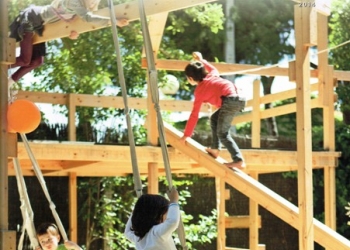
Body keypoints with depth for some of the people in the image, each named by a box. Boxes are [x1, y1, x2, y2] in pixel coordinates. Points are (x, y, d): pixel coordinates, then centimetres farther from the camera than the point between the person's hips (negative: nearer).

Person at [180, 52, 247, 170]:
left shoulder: (199, 91, 9)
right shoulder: (212, 75, 25)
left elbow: (194, 115, 11)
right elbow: (213, 69, 54)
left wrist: (186, 135, 18)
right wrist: (201, 60, 64)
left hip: (230, 100, -8)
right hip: (240, 97, 8)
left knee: (222, 133, -3)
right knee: (214, 118, 26)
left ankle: (238, 161, -19)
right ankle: (215, 149, 24)